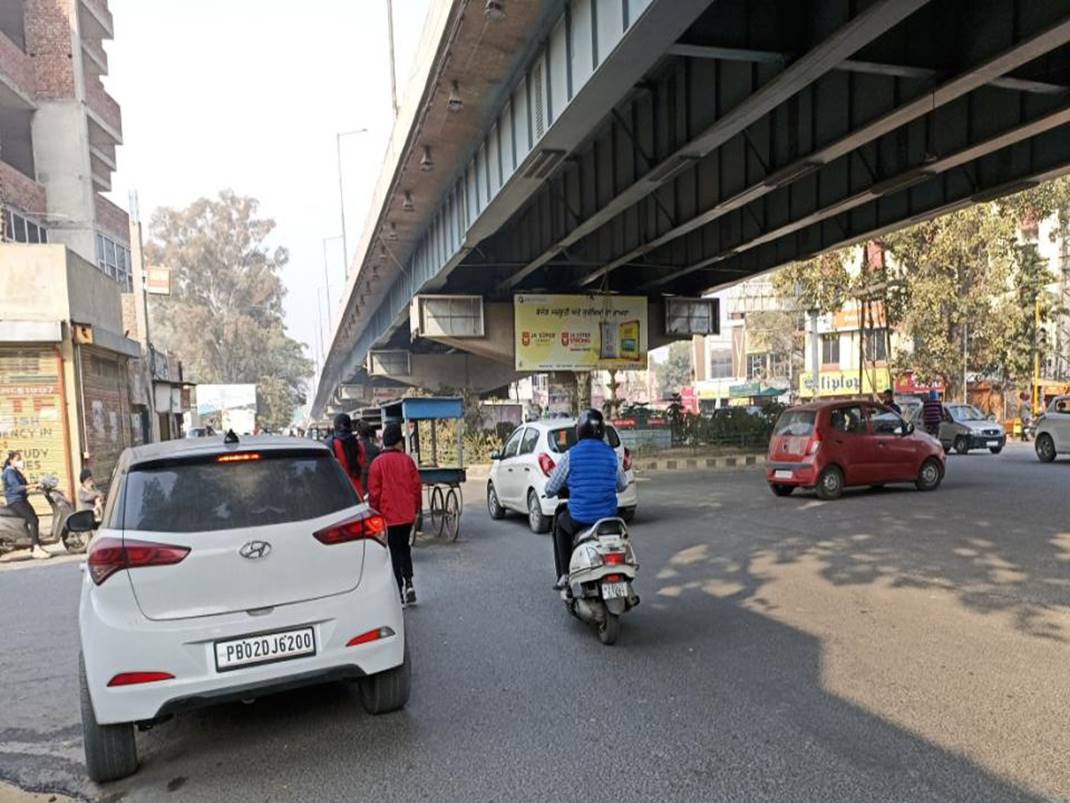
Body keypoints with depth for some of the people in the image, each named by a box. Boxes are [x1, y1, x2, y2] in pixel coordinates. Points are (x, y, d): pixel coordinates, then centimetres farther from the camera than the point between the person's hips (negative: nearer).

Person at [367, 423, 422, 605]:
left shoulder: (377, 462, -9)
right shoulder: (407, 460, -2)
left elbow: (374, 491, -6)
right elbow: (417, 487, 2)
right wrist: (415, 510, 14)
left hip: (388, 516, -3)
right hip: (407, 515, 3)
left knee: (394, 552, 6)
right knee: (404, 547, 20)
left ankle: (399, 593, 6)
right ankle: (408, 583, 8)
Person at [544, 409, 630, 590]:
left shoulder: (570, 456, -8)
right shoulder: (611, 454, 1)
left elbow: (550, 489, -1)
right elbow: (622, 485, 14)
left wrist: (550, 492, 24)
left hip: (579, 519, -2)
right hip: (608, 517, 3)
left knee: (560, 524, 30)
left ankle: (564, 574, 24)